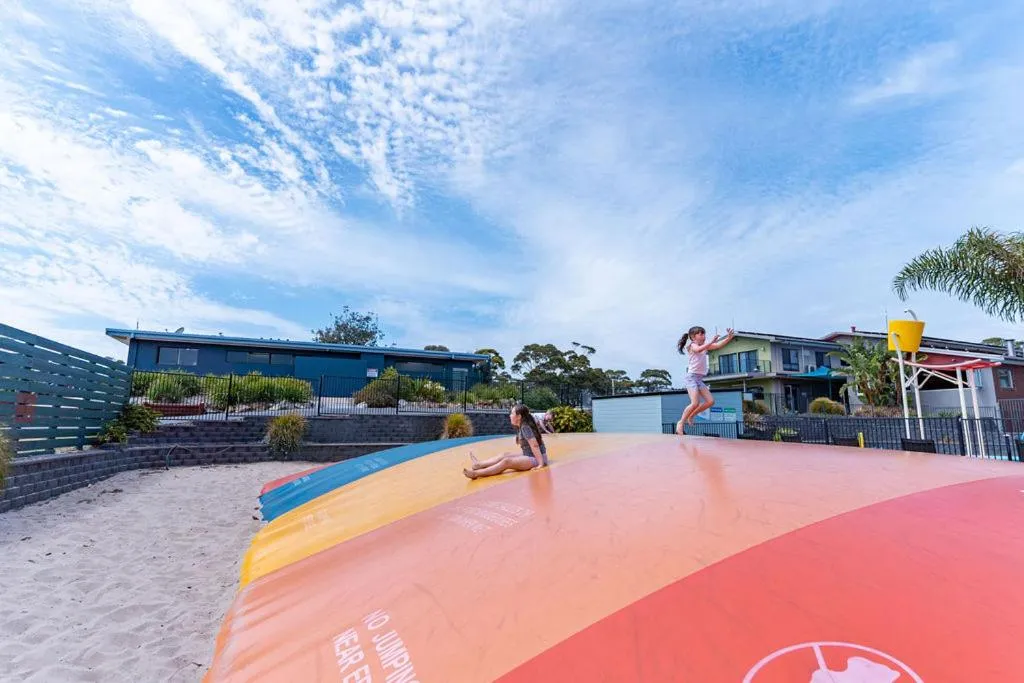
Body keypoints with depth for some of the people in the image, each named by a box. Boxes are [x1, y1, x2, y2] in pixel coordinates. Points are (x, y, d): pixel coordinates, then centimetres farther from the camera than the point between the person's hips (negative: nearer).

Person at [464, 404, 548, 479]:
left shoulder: (525, 427, -19)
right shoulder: (521, 427, 9)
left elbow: (535, 445, -25)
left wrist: (541, 464, -26)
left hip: (535, 459, -10)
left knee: (506, 462, -20)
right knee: (505, 455, 11)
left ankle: (476, 474, -22)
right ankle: (479, 465, 12)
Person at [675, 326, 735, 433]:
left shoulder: (704, 346, 17)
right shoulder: (692, 345, -5)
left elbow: (718, 346, 10)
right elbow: (698, 349, -29)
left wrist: (729, 338, -4)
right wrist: (711, 342, -38)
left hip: (699, 379, 8)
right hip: (691, 377, -8)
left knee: (710, 401, 0)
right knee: (695, 403, -20)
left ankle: (690, 416, 14)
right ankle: (681, 422, -6)